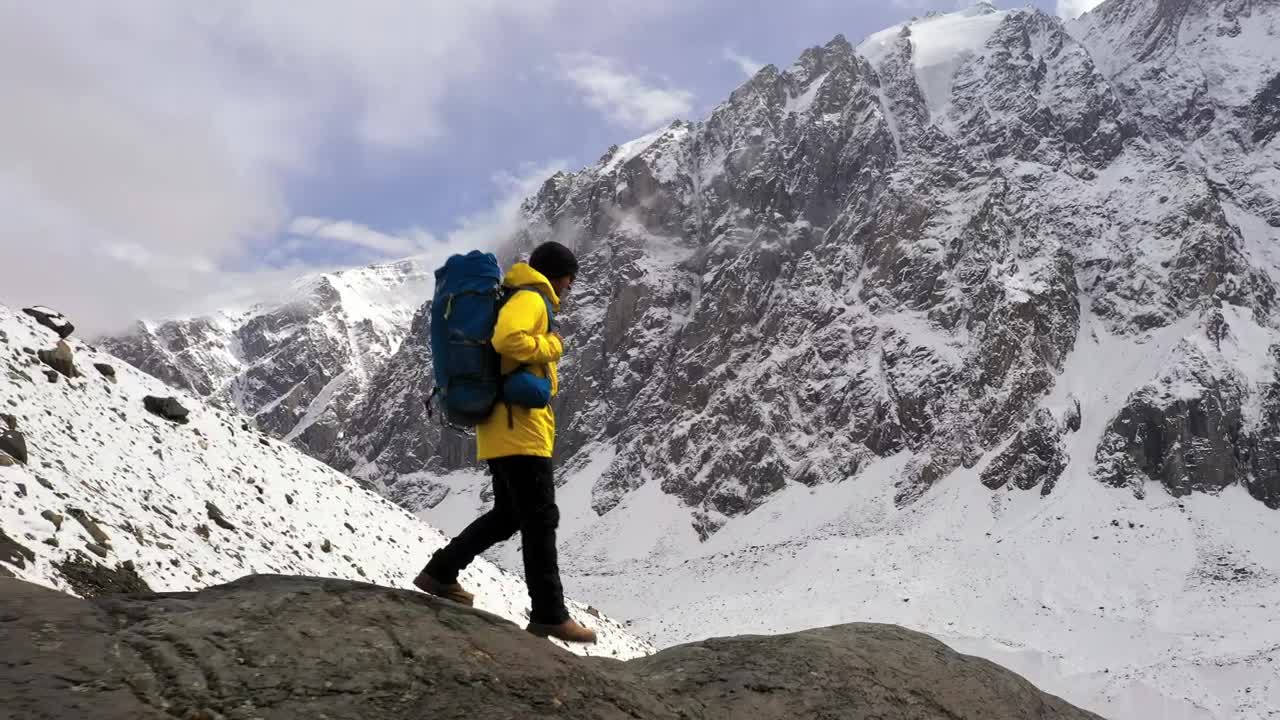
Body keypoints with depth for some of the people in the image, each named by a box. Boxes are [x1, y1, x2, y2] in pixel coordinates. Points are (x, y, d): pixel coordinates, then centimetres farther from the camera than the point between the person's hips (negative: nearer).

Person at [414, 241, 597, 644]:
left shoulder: (526, 301, 23)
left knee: (507, 516, 18)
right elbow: (507, 339, -28)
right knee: (540, 520, -7)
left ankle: (440, 573, 21)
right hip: (520, 429, -10)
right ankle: (549, 614, -3)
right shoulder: (530, 299, -8)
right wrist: (551, 346, -12)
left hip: (503, 431, 10)